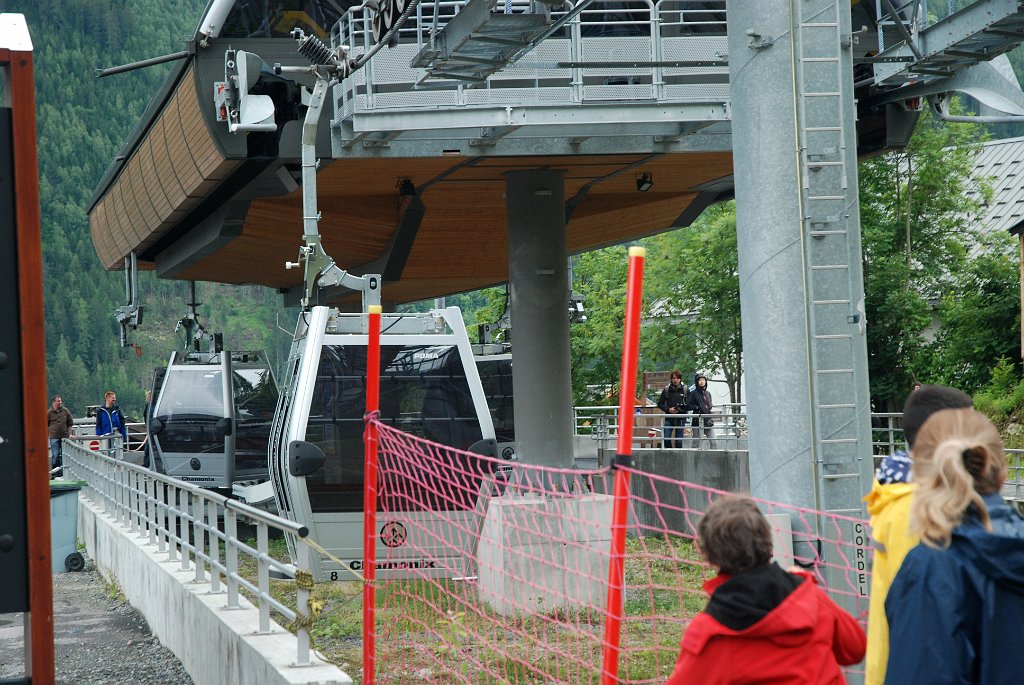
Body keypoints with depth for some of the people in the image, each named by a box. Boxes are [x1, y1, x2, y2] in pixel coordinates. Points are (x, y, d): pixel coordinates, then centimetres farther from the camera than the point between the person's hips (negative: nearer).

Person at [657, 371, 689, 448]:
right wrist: (668, 409, -9)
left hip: (681, 419, -1)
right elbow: (660, 404, 7)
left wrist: (682, 408, -15)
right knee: (666, 439, -10)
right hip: (669, 418, 1)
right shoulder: (666, 390, 4)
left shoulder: (685, 390, 3)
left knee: (679, 440, 1)